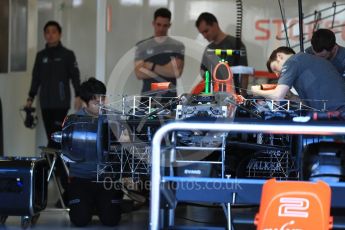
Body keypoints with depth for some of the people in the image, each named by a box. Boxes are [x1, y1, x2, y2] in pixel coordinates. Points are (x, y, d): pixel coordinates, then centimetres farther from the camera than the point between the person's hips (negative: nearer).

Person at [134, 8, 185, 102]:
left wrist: (152, 66, -9)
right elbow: (139, 73, -6)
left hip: (169, 98, 0)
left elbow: (177, 71, -10)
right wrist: (166, 71, -10)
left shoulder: (177, 46, 4)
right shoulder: (142, 46, 5)